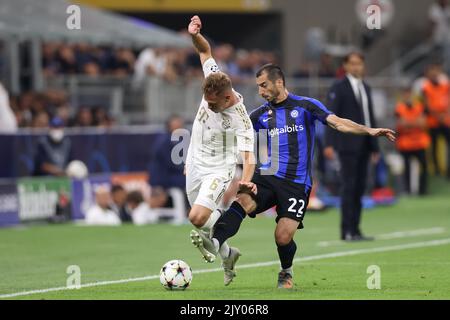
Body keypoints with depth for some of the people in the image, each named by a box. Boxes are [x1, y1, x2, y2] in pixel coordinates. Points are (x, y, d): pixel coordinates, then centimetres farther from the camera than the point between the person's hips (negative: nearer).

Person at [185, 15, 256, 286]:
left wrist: (246, 180, -51)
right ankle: (227, 254, 37)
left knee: (198, 217, -25)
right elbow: (205, 50, -1)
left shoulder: (240, 119, -28)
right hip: (195, 163, 6)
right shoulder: (213, 85, -14)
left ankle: (209, 235, 9)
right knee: (201, 216, 14)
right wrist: (195, 35, -21)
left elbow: (248, 154, -32)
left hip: (218, 170, -6)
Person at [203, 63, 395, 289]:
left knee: (283, 236, -12)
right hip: (268, 176, 3)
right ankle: (214, 242, -46)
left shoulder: (305, 106, 2)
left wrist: (370, 131, -20)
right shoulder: (260, 114, 12)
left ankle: (286, 273, 19)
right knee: (242, 200, -28)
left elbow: (338, 123, -6)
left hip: (297, 183, -3)